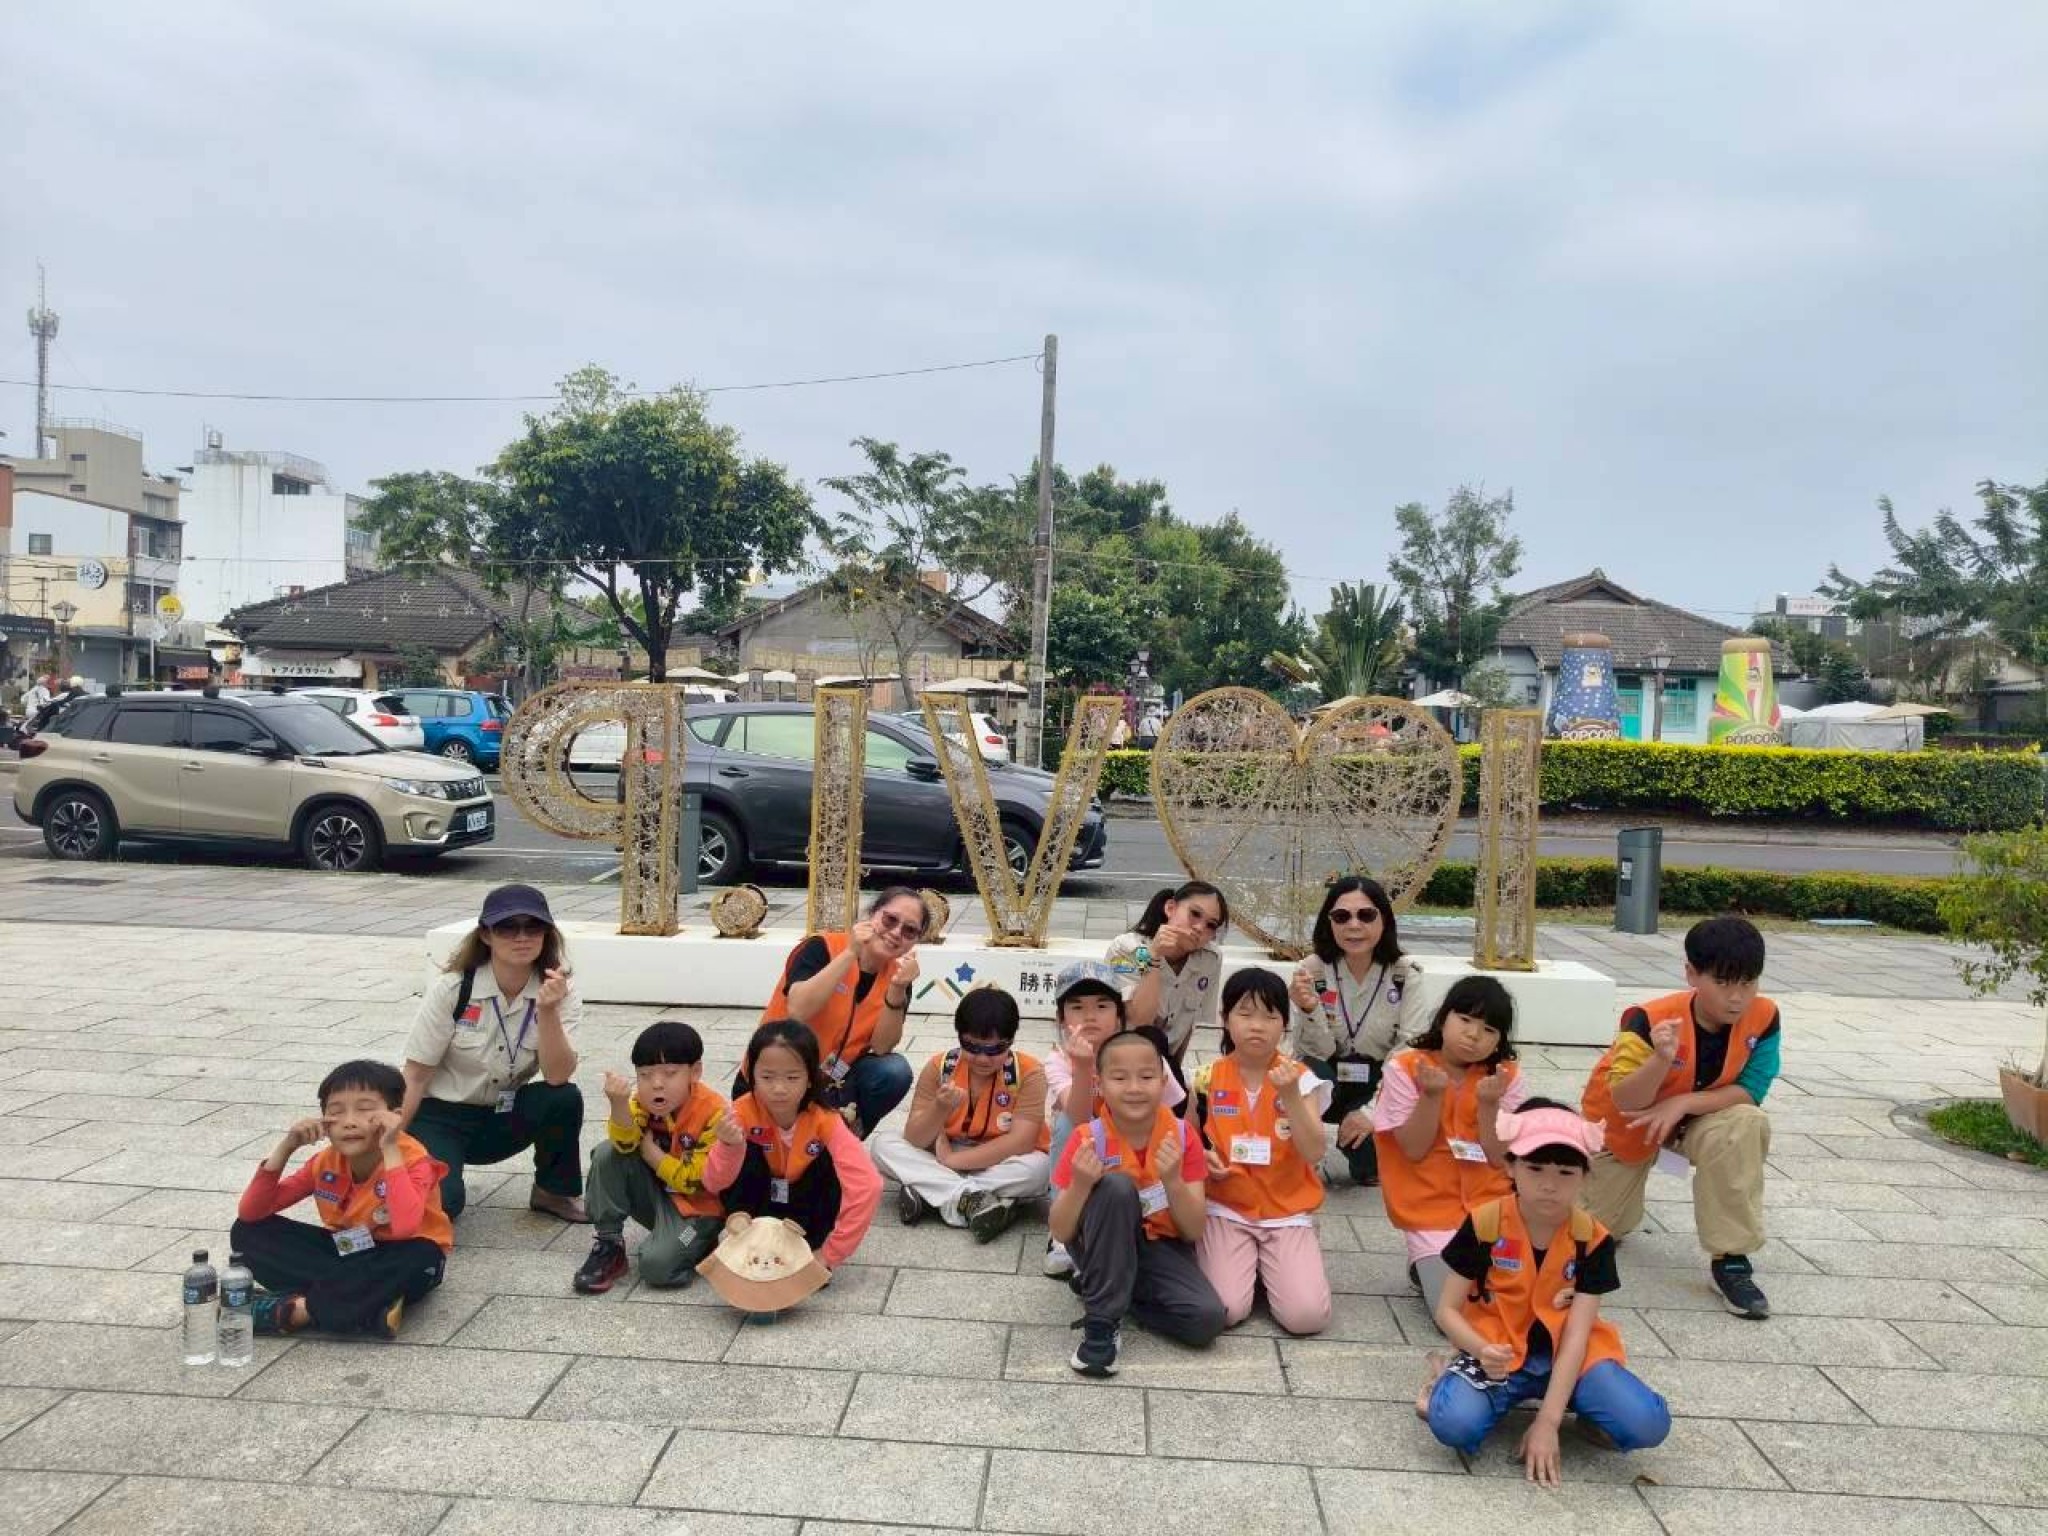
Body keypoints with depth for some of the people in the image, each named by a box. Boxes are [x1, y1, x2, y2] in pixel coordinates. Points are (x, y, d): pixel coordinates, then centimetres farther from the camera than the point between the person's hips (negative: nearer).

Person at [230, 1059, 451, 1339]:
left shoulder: (413, 1161, -25)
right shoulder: (325, 1163, -9)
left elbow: (404, 1228, -44)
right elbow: (249, 1213, -11)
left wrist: (389, 1149, -40)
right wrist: (287, 1146, -22)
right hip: (346, 1252, 5)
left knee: (418, 1257, -40)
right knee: (247, 1232, -12)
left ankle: (293, 1308, -25)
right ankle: (373, 1297, -26)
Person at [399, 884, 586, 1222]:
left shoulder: (560, 992, -12)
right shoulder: (453, 989, -17)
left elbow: (557, 1076, -24)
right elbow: (415, 1077, -10)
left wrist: (548, 1010, -37)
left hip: (504, 1118, 2)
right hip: (441, 1116, -2)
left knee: (564, 1099, -28)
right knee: (435, 1203, -29)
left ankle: (555, 1192, -2)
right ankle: (448, 1190, 9)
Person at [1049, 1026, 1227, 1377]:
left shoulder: (1183, 1137, -11)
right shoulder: (1087, 1139, -16)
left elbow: (1194, 1231, -12)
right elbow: (1061, 1233, -15)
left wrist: (1173, 1181, -29)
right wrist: (1080, 1185, -33)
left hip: (1160, 1248, 2)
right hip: (1102, 1246, -2)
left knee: (1208, 1318, -27)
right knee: (1116, 1186, -33)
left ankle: (1098, 1285, -3)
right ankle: (1102, 1322, -23)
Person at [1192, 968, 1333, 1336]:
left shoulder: (1300, 1079, -5)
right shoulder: (1207, 1079, -2)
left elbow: (1314, 1153, -15)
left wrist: (1291, 1096, -27)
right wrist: (1203, 1157, -12)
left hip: (1287, 1212, 0)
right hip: (1226, 1209, 0)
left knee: (1308, 1315, -18)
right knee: (1224, 1310, -20)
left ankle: (1267, 1265, 13)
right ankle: (1246, 1262, 13)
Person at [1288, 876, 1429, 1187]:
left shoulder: (1405, 975, -11)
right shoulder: (1312, 971, -12)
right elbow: (1317, 1054, -16)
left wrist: (1373, 1111, -26)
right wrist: (1310, 1010, -37)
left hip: (1382, 1085, 0)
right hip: (1327, 1084, 0)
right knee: (1309, 1073, -33)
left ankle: (1371, 1164, 11)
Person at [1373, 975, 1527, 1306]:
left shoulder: (1507, 1077, -2)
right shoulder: (1405, 1069, -8)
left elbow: (1501, 1158, -5)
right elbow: (1414, 1150, -10)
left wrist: (1488, 1104, -20)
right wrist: (1432, 1095, -23)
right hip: (1433, 1214, -3)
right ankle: (1426, 1267, 14)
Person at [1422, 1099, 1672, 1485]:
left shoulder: (1593, 1239, -8)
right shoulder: (1484, 1225, -11)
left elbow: (1576, 1335, -13)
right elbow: (1447, 1310, -6)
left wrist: (1547, 1421, -21)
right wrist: (1481, 1351, -29)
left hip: (1564, 1355, 2)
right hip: (1499, 1352, -2)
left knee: (1648, 1425, -24)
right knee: (1453, 1424, -32)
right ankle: (1449, 1387, 3)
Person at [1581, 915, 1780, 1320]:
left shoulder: (1763, 1018, -24)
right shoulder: (1651, 1020, -35)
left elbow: (1750, 1092, -21)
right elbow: (1624, 1103, -36)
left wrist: (1682, 1103, -34)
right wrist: (1662, 1059, -54)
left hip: (1698, 1118, 2)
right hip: (1624, 1125, -2)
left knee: (1745, 1125, -33)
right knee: (1600, 1227, 7)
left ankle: (1731, 1259, -20)